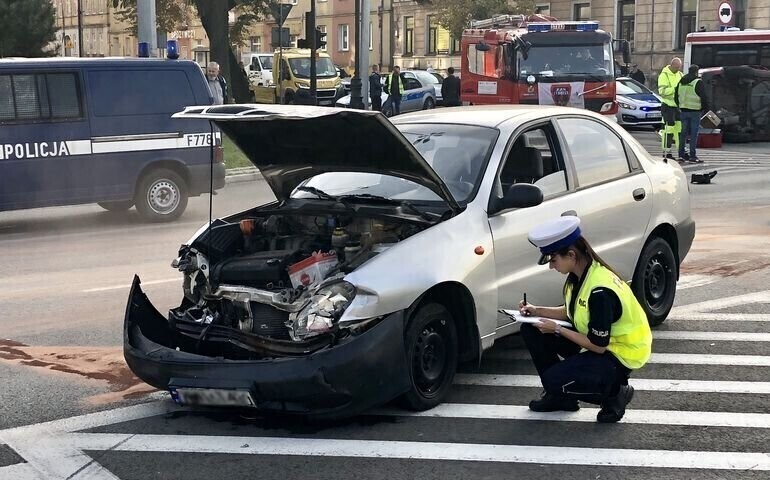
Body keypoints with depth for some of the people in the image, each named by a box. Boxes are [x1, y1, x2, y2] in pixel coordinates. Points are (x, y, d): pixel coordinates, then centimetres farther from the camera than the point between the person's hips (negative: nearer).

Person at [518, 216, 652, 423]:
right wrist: (537, 311, -2)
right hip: (594, 341, 9)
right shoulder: (578, 276, -4)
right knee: (531, 331, 0)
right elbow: (572, 312, 13)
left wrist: (557, 330, -18)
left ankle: (614, 393, -2)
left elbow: (598, 346, -26)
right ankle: (559, 395, 12)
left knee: (555, 380, -25)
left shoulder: (600, 291, -32)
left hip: (620, 355, -9)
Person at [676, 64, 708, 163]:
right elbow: (703, 98, -11)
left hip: (684, 111, 6)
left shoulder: (681, 82, 10)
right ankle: (692, 156, -3)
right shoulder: (698, 83, -10)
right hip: (695, 111, -6)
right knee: (694, 134, -3)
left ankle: (681, 154, 13)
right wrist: (705, 108, 0)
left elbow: (676, 96, 15)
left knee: (683, 132, 12)